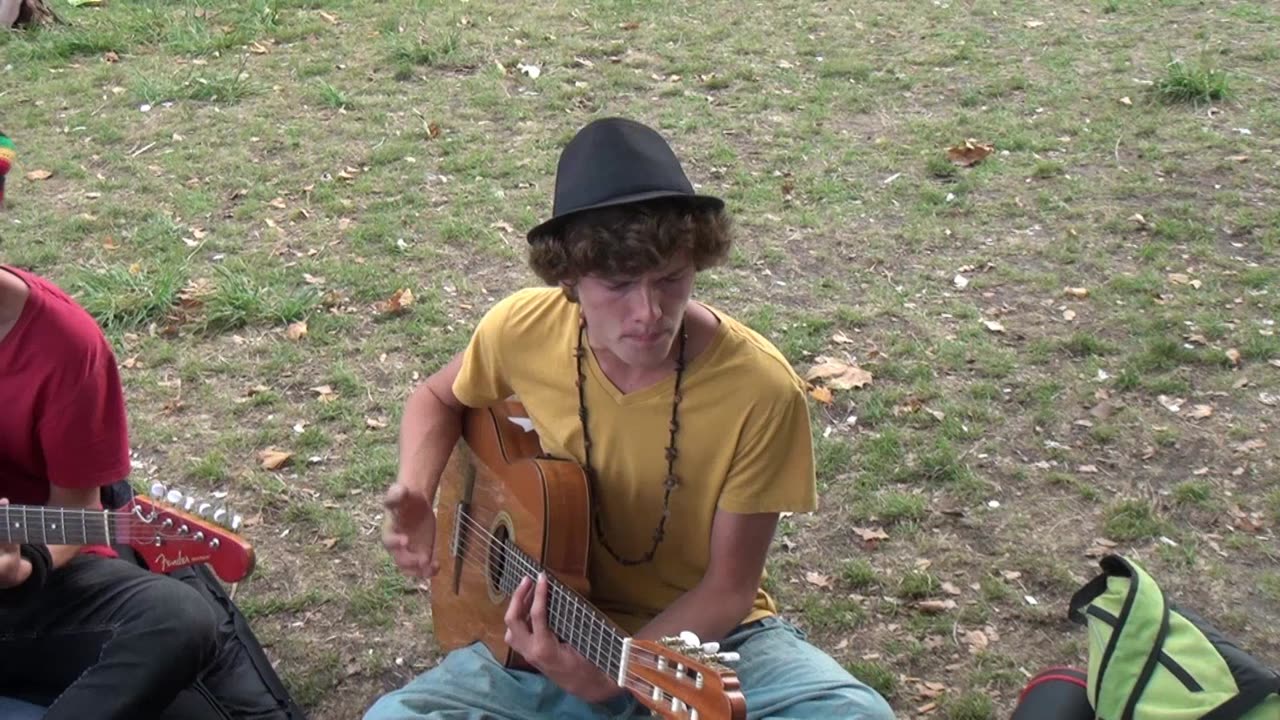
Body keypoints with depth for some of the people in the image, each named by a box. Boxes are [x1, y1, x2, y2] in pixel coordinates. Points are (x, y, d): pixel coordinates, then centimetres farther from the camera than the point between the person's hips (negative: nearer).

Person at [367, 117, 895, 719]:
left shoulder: (761, 390, -21)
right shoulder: (522, 329, -12)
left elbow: (728, 589, -12)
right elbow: (439, 399, 12)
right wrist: (415, 496, -8)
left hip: (703, 632, -1)